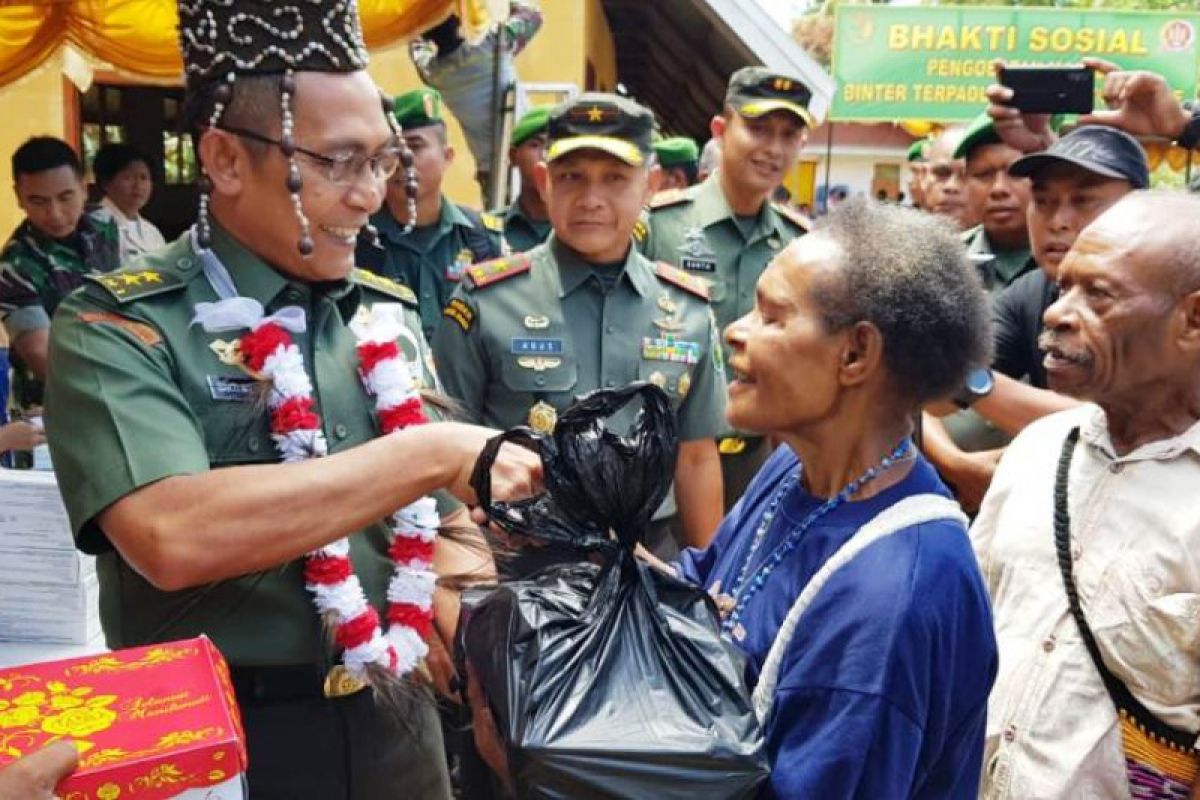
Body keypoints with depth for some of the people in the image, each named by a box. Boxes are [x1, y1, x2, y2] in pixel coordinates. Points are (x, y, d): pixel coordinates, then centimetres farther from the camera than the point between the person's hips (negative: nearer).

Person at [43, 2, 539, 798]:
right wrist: (431, 451, -25)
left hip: (399, 727, 5)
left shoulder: (388, 317, 4)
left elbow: (448, 528, 8)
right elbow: (171, 537, -29)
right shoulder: (117, 327, -12)